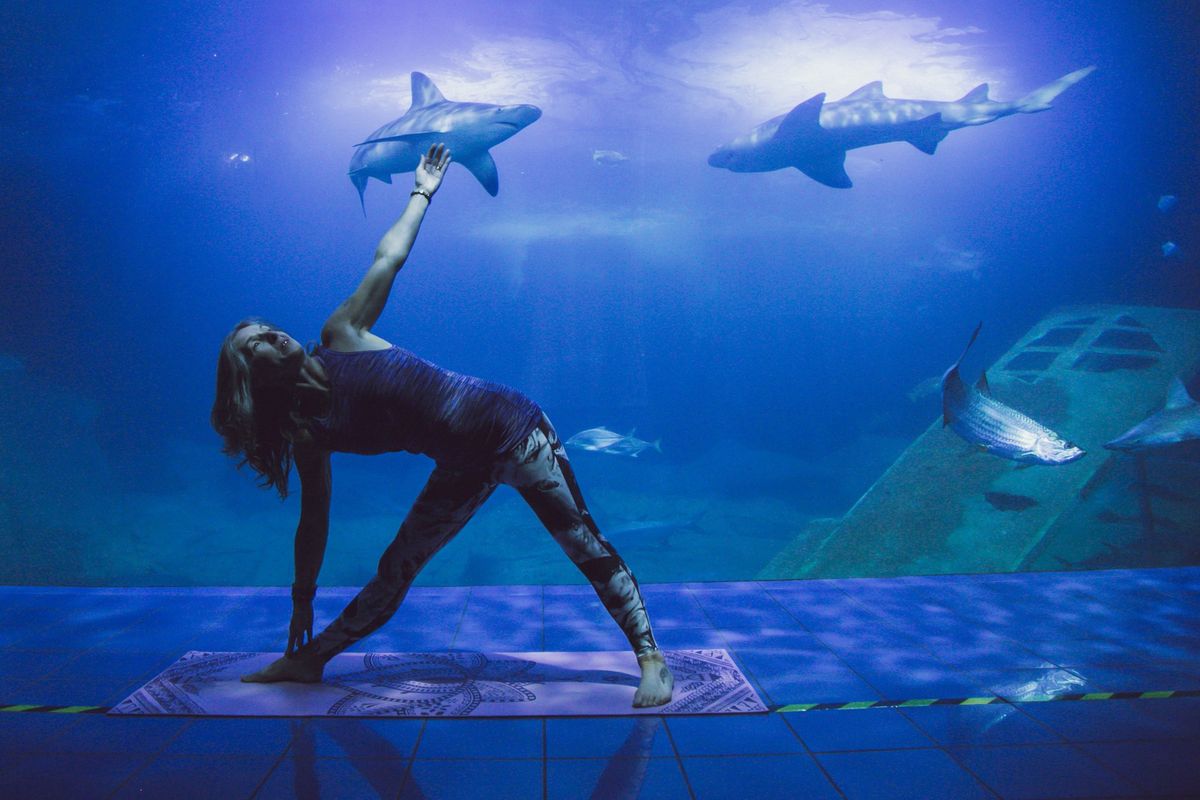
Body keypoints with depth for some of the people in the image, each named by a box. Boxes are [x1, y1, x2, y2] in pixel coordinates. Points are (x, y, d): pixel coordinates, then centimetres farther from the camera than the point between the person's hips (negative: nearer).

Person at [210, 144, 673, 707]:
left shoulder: (340, 334, -3)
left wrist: (422, 193, 6)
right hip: (462, 471, 3)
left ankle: (650, 660, -2)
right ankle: (308, 660, 31)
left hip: (509, 427, -2)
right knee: (393, 571, 11)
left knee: (585, 544, -7)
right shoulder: (306, 433, 1)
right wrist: (302, 599, 13)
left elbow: (388, 257, 4)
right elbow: (313, 518, 8)